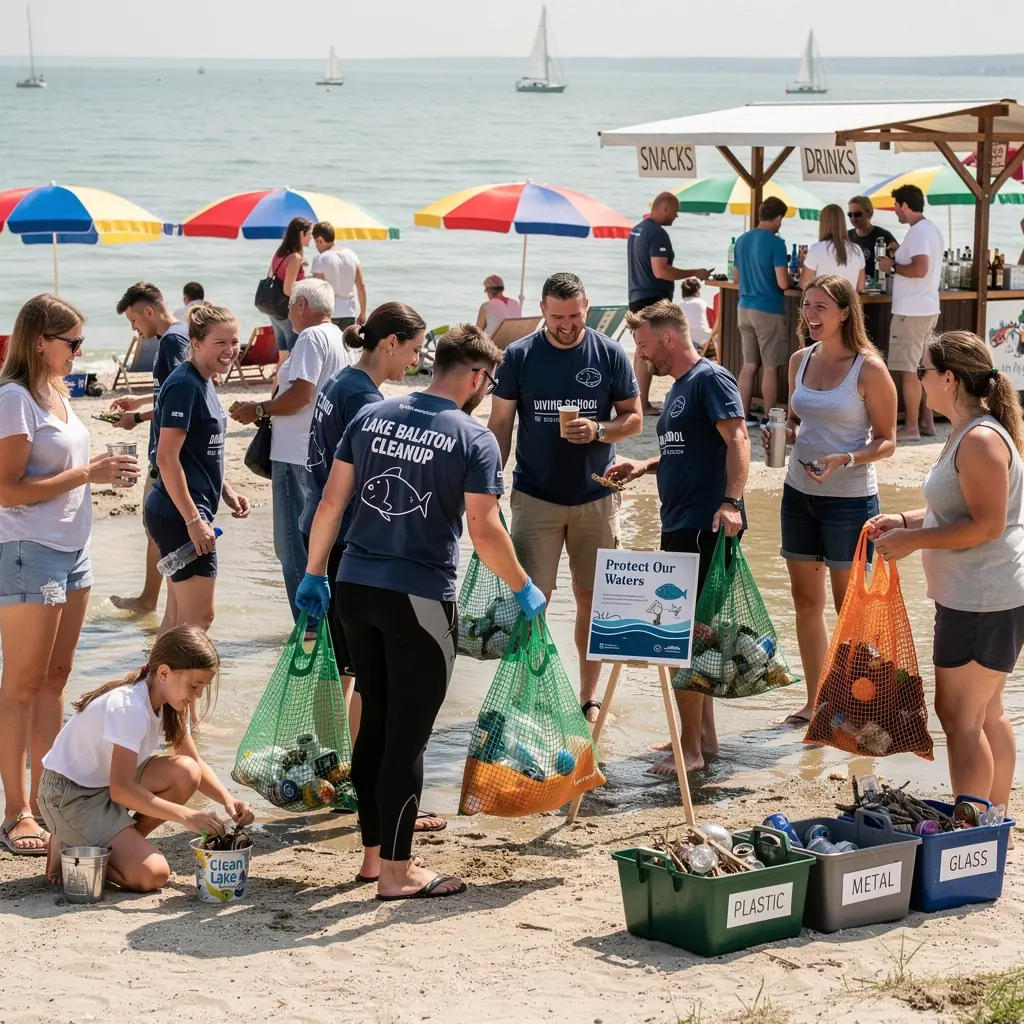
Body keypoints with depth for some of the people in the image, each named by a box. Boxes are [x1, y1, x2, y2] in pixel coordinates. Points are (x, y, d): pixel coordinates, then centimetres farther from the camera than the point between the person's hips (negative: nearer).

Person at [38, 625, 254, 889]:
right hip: (69, 795, -9)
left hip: (108, 785, 9)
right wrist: (186, 816, -35)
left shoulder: (169, 703, -1)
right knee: (151, 875, -21)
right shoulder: (129, 708, -28)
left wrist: (227, 800, -13)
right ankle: (70, 848, 0)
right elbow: (121, 789, -32)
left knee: (184, 773, -14)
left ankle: (122, 846, 1)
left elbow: (195, 765, 7)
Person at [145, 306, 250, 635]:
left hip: (185, 514, 10)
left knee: (179, 614, 15)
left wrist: (227, 492, 13)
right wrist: (193, 520, -22)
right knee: (199, 616, -7)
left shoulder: (203, 383, 12)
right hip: (180, 515, -10)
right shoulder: (184, 385, -17)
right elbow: (167, 458, -22)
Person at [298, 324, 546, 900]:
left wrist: (315, 574, 16)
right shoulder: (474, 440, -9)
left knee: (375, 723, 17)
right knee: (408, 736, 0)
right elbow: (484, 530, -13)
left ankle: (375, 850, 25)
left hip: (356, 589, 6)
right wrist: (525, 590, 1)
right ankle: (396, 870, 5)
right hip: (421, 599, -6)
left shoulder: (371, 417, 7)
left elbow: (332, 502, 7)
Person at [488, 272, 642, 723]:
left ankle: (589, 697, 18)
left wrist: (599, 430, -17)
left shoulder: (610, 355, -1)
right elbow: (500, 425, 2)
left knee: (591, 597, 7)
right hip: (535, 496, -1)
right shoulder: (519, 356, -2)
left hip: (595, 498, 1)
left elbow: (634, 418, 4)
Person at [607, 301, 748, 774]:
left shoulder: (711, 378, -10)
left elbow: (737, 440, -20)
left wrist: (731, 501, -31)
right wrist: (644, 465, 15)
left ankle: (691, 749, -4)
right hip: (678, 527, 10)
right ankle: (703, 736, 25)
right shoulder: (679, 388, 19)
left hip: (705, 527, -10)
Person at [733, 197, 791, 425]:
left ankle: (744, 414, 13)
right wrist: (786, 272, 3)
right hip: (769, 311, -7)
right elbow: (782, 283, -19)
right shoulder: (775, 243, -15)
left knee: (749, 364, 12)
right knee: (771, 367, 0)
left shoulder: (742, 240, 8)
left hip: (745, 308, 7)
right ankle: (769, 419, 2)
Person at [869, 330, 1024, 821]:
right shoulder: (966, 434, 13)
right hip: (981, 597, 11)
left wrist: (913, 541, -19)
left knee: (959, 716, -5)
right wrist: (905, 520, 9)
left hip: (981, 603, -11)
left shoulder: (981, 440, -20)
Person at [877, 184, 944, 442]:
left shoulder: (918, 232, -17)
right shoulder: (930, 229, 15)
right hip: (926, 309, 10)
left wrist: (893, 267, -15)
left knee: (908, 370, -6)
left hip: (912, 311, -10)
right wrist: (900, 255, 17)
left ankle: (911, 428, -4)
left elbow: (920, 269, -29)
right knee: (922, 369, 15)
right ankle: (927, 422, 18)